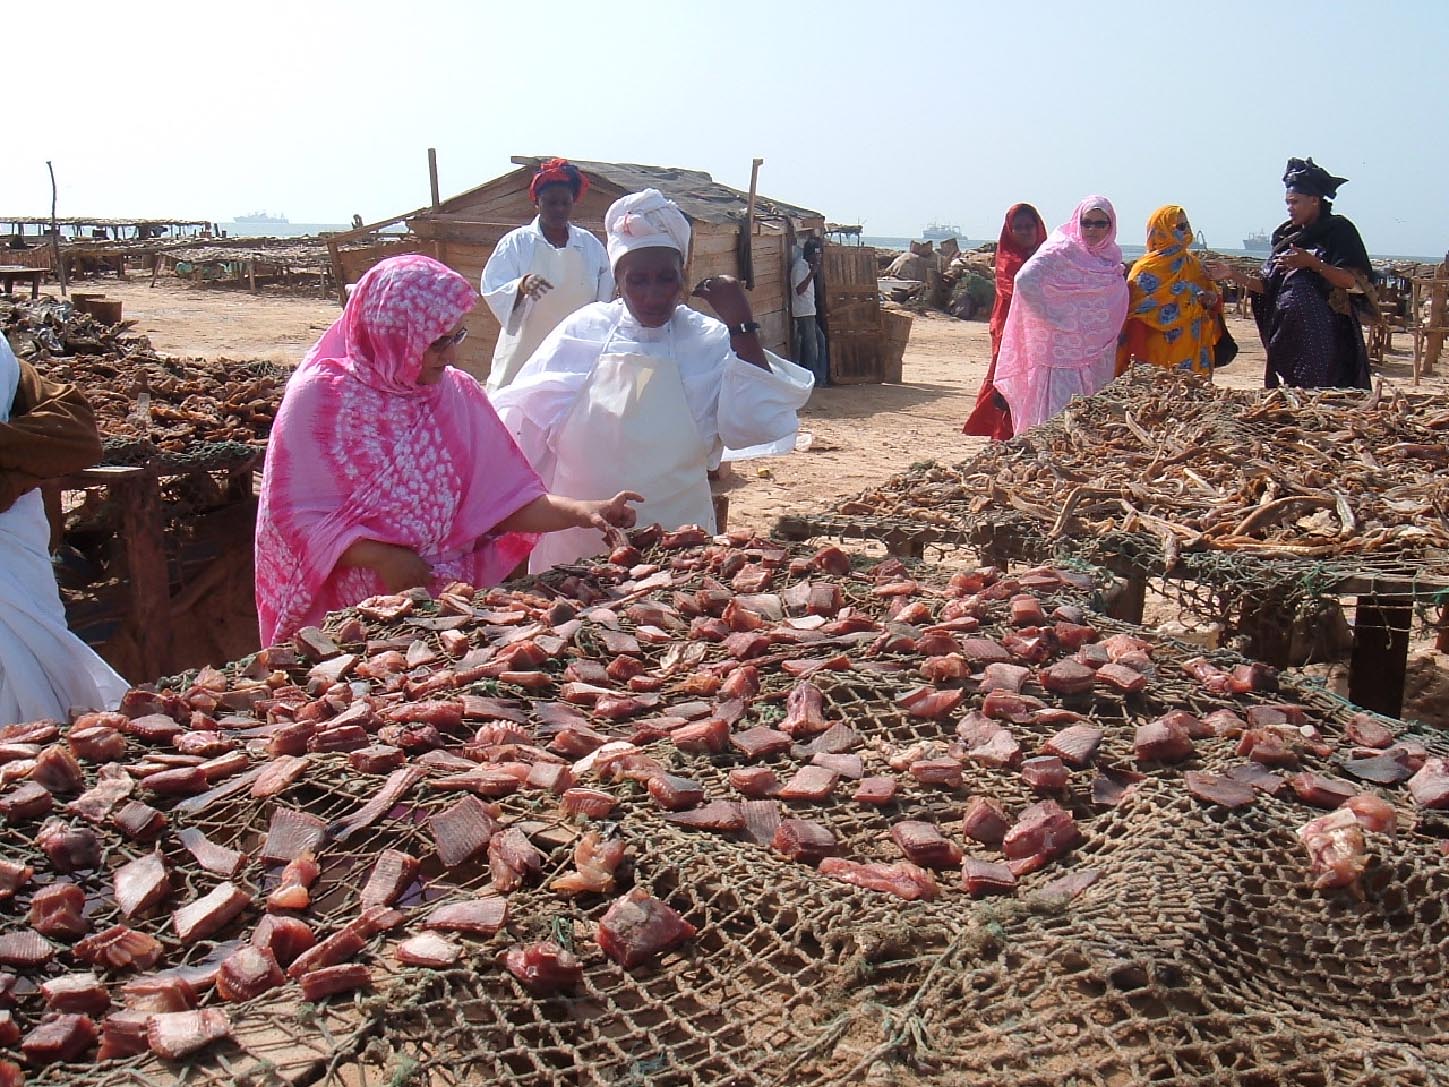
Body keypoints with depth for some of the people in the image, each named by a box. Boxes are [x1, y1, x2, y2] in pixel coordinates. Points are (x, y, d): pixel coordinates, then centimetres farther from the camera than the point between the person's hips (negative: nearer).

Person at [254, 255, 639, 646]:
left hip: (447, 606, 4)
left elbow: (507, 499, 0)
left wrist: (583, 512, -15)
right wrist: (382, 558, -21)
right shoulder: (320, 397, -9)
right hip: (348, 614, -3)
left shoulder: (459, 394, 3)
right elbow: (293, 515, -11)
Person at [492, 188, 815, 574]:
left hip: (674, 543, -1)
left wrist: (740, 324, -15)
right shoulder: (583, 332, 2)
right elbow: (524, 419, 6)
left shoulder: (710, 343, 0)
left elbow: (759, 426, -13)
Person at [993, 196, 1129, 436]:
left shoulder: (1111, 257, 13)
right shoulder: (1061, 250, -9)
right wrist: (1051, 317, -19)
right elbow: (1026, 280, -23)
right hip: (1063, 351, -7)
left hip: (1099, 356, 7)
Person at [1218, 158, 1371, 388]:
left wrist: (1312, 263, -22)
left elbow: (1352, 281, -12)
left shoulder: (1338, 231, -1)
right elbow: (1269, 286, 13)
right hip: (1287, 334, 6)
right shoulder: (1286, 235, 15)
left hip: (1325, 337, -6)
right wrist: (1239, 277, 0)